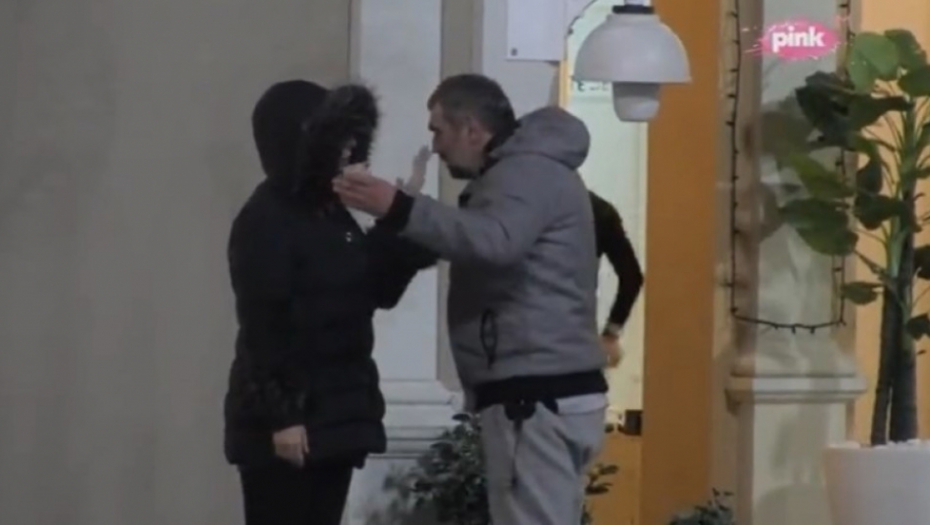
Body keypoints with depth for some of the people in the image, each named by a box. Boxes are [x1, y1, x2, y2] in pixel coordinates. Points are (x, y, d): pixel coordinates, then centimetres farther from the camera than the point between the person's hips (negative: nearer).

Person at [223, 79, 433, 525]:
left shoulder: (329, 213, 13)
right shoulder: (265, 220, -13)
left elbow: (378, 289, 16)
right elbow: (262, 327, -18)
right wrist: (279, 414, -22)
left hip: (335, 412, 9)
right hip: (287, 418, -9)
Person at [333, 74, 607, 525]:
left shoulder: (527, 173, -13)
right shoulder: (521, 173, 22)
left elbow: (495, 241, -32)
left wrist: (400, 211, -40)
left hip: (536, 397, -11)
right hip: (551, 393, 11)